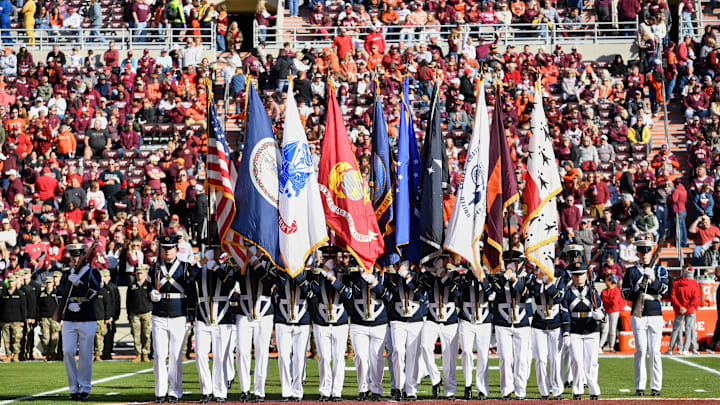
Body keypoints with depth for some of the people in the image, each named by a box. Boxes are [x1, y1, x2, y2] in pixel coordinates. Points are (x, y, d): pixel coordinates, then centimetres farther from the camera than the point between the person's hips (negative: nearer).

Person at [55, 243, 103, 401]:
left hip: (87, 321, -3)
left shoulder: (93, 273, 1)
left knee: (85, 355, -1)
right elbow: (61, 294, 7)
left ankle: (85, 389, 10)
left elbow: (94, 293, -12)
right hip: (68, 321, 3)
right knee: (67, 352, -8)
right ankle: (74, 389, 2)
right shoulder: (66, 274, 13)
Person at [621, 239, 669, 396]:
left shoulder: (660, 270, 10)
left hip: (656, 315, 1)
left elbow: (664, 291, -4)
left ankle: (656, 387, 1)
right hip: (638, 315, -1)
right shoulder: (631, 271, 8)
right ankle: (640, 386, -3)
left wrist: (652, 278, -18)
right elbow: (625, 293, 1)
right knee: (640, 350, -6)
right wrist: (643, 296, -10)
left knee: (655, 351, -2)